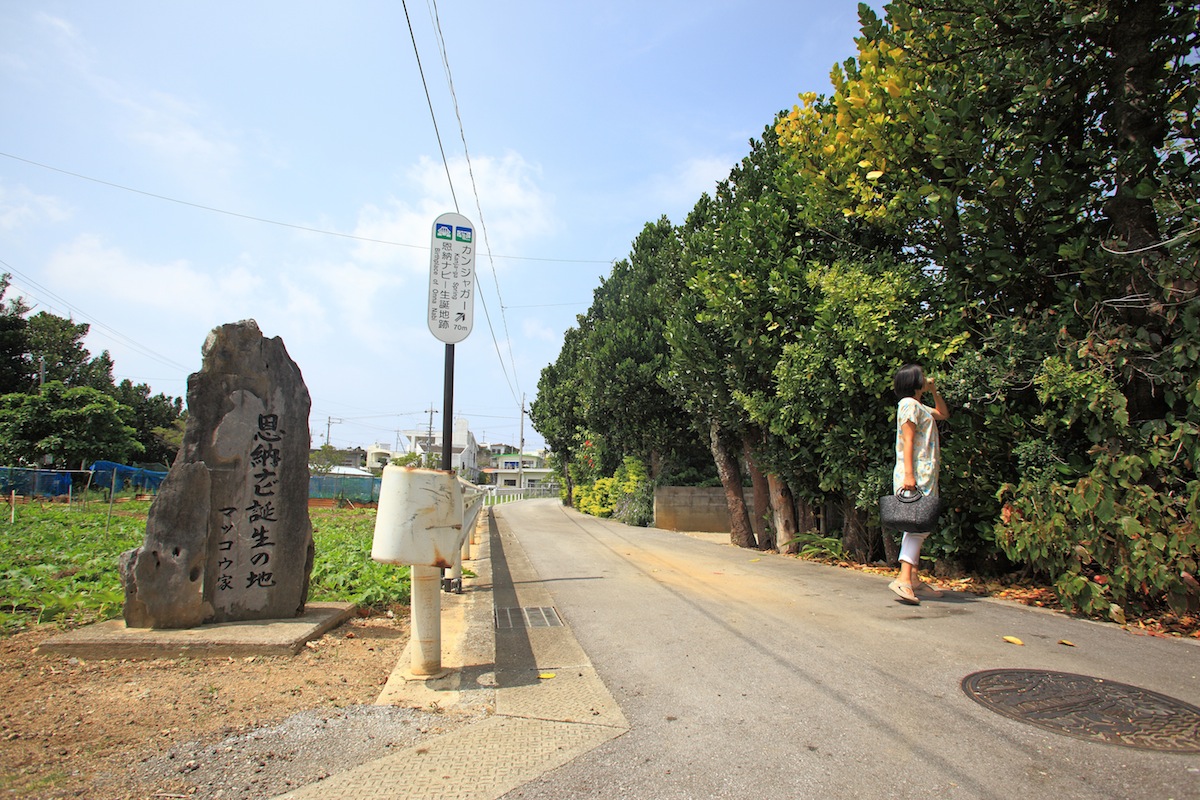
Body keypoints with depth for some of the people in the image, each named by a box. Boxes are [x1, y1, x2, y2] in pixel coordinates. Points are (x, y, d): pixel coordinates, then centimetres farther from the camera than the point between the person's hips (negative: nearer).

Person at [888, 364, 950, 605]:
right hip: (916, 475, -10)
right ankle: (904, 579, -24)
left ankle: (914, 578, 15)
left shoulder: (920, 407, 22)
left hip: (925, 476, 10)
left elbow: (943, 414, 39)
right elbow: (907, 441, -16)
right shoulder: (909, 404, -7)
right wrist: (909, 474, -23)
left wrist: (933, 390, 25)